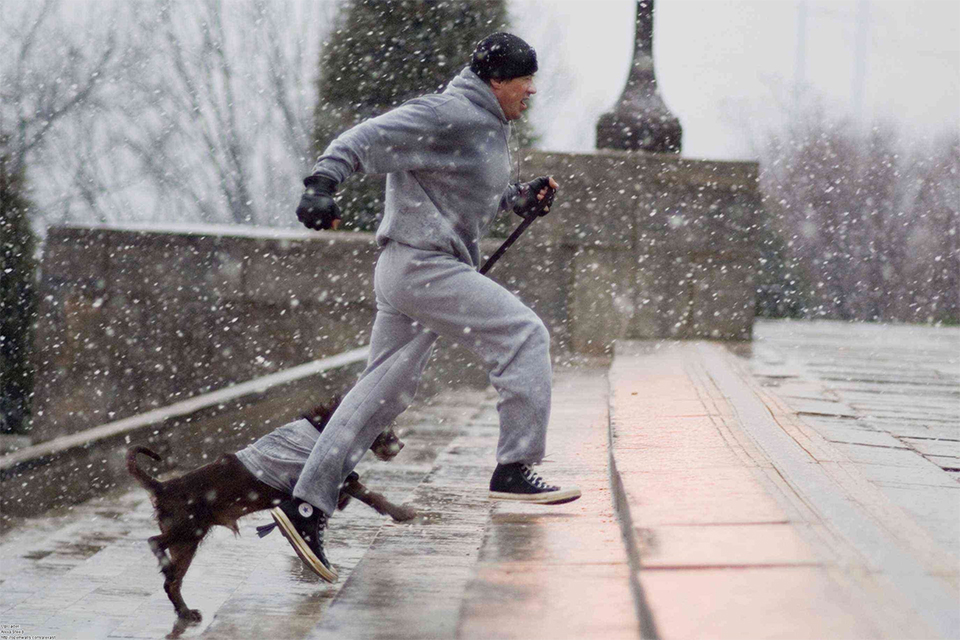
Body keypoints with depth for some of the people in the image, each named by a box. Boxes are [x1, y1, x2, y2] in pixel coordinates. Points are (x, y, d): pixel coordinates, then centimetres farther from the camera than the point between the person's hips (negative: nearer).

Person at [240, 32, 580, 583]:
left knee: (384, 393, 8)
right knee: (523, 334, -11)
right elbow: (370, 138, -20)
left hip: (424, 269, 11)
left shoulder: (489, 128, 20)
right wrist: (324, 182, -34)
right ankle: (515, 470, -9)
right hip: (423, 264, -11)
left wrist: (522, 198, 15)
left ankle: (307, 507, 7)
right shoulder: (450, 115, -12)